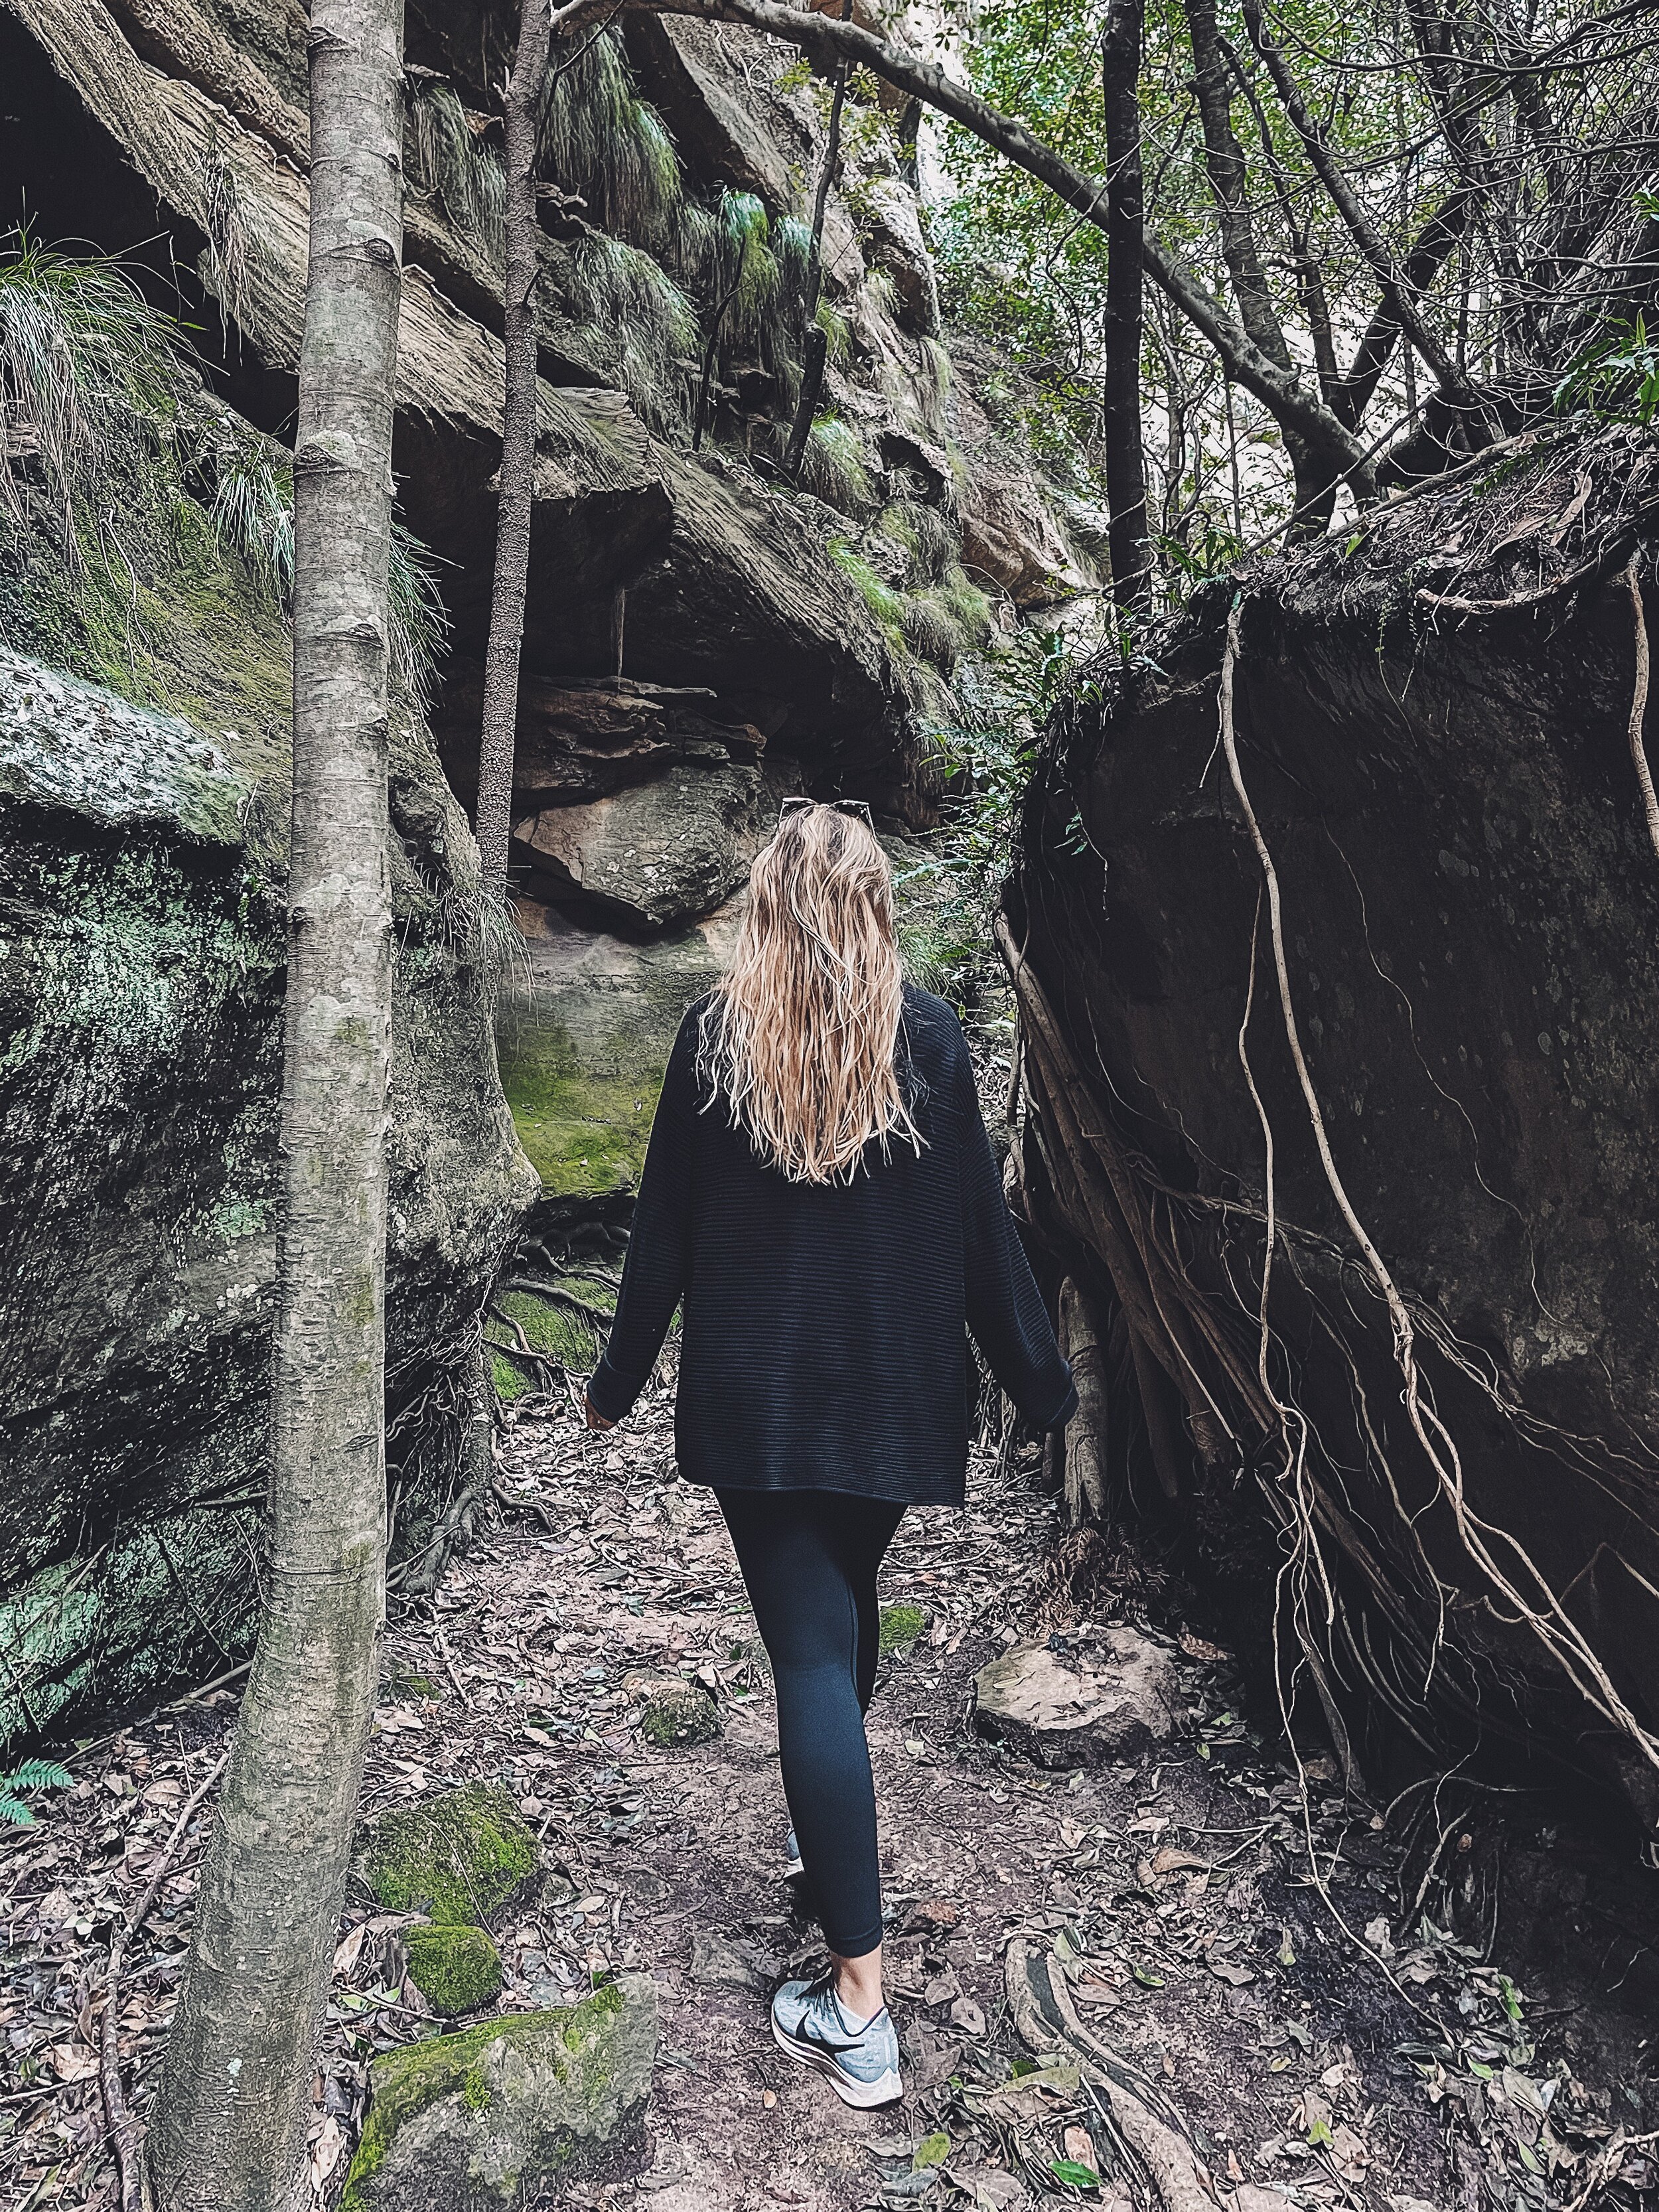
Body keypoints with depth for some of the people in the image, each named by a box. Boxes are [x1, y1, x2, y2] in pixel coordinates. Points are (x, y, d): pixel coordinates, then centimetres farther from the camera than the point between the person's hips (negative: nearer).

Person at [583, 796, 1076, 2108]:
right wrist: (1041, 1383, 6)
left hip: (755, 1396, -2)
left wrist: (622, 1380, 9)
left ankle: (860, 2006, 1)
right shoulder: (930, 1036, -5)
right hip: (895, 1396, 2)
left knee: (812, 1646, -1)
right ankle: (827, 1829, 47)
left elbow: (666, 1226, -3)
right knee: (847, 1596, 25)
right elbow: (980, 1226, -3)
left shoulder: (717, 1033, -7)